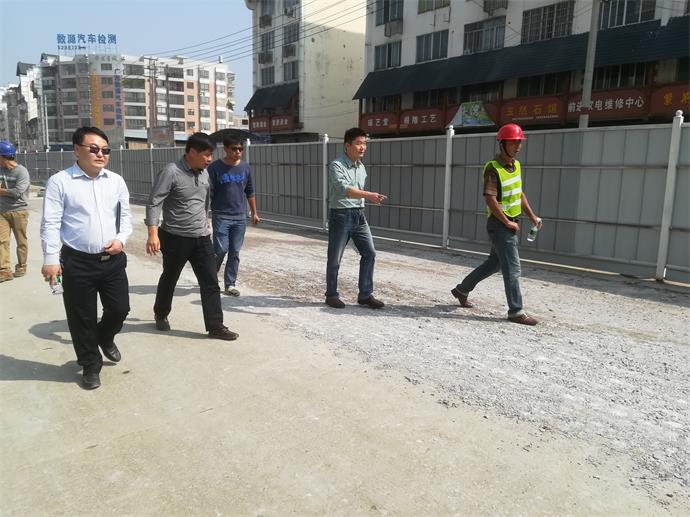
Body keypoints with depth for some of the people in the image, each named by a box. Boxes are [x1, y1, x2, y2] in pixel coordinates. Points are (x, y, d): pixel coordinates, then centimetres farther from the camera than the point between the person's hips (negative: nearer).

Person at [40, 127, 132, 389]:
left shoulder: (116, 181, 5)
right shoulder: (59, 182, -7)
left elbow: (126, 215, 12)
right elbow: (50, 223, -8)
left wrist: (121, 239, -5)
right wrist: (50, 259, -12)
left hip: (113, 259, 4)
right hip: (77, 262, -3)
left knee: (120, 308, 10)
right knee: (82, 318, 7)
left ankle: (105, 337, 44)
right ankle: (91, 365, 27)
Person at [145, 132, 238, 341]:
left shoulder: (204, 173, 6)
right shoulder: (171, 172, -15)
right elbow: (154, 203, -18)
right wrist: (153, 233, -27)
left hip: (202, 238, 5)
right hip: (175, 238, -5)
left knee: (210, 282, 1)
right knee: (169, 279, 14)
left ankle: (215, 326, 7)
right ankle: (161, 314, 38)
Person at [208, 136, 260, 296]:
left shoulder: (245, 167, 5)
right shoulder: (215, 168, -7)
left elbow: (250, 192, 13)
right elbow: (208, 193, -6)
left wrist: (254, 213, 14)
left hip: (240, 217, 4)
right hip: (221, 216, -3)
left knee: (235, 252, 5)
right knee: (220, 250, -5)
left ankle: (230, 284, 15)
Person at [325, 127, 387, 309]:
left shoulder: (362, 167, 12)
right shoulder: (336, 166, -14)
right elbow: (344, 189, -29)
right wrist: (369, 195, -40)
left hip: (359, 215, 7)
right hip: (341, 215, -7)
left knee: (369, 253, 2)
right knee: (335, 258, 3)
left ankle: (365, 294, 12)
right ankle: (331, 295, 19)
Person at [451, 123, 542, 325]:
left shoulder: (516, 165, 10)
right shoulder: (493, 169, -17)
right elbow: (490, 200, -23)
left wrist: (532, 216, 13)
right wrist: (507, 223, -18)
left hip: (512, 223, 9)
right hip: (500, 224, -9)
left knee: (495, 262, 19)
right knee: (512, 268, -6)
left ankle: (462, 289, 33)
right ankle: (516, 311, 3)